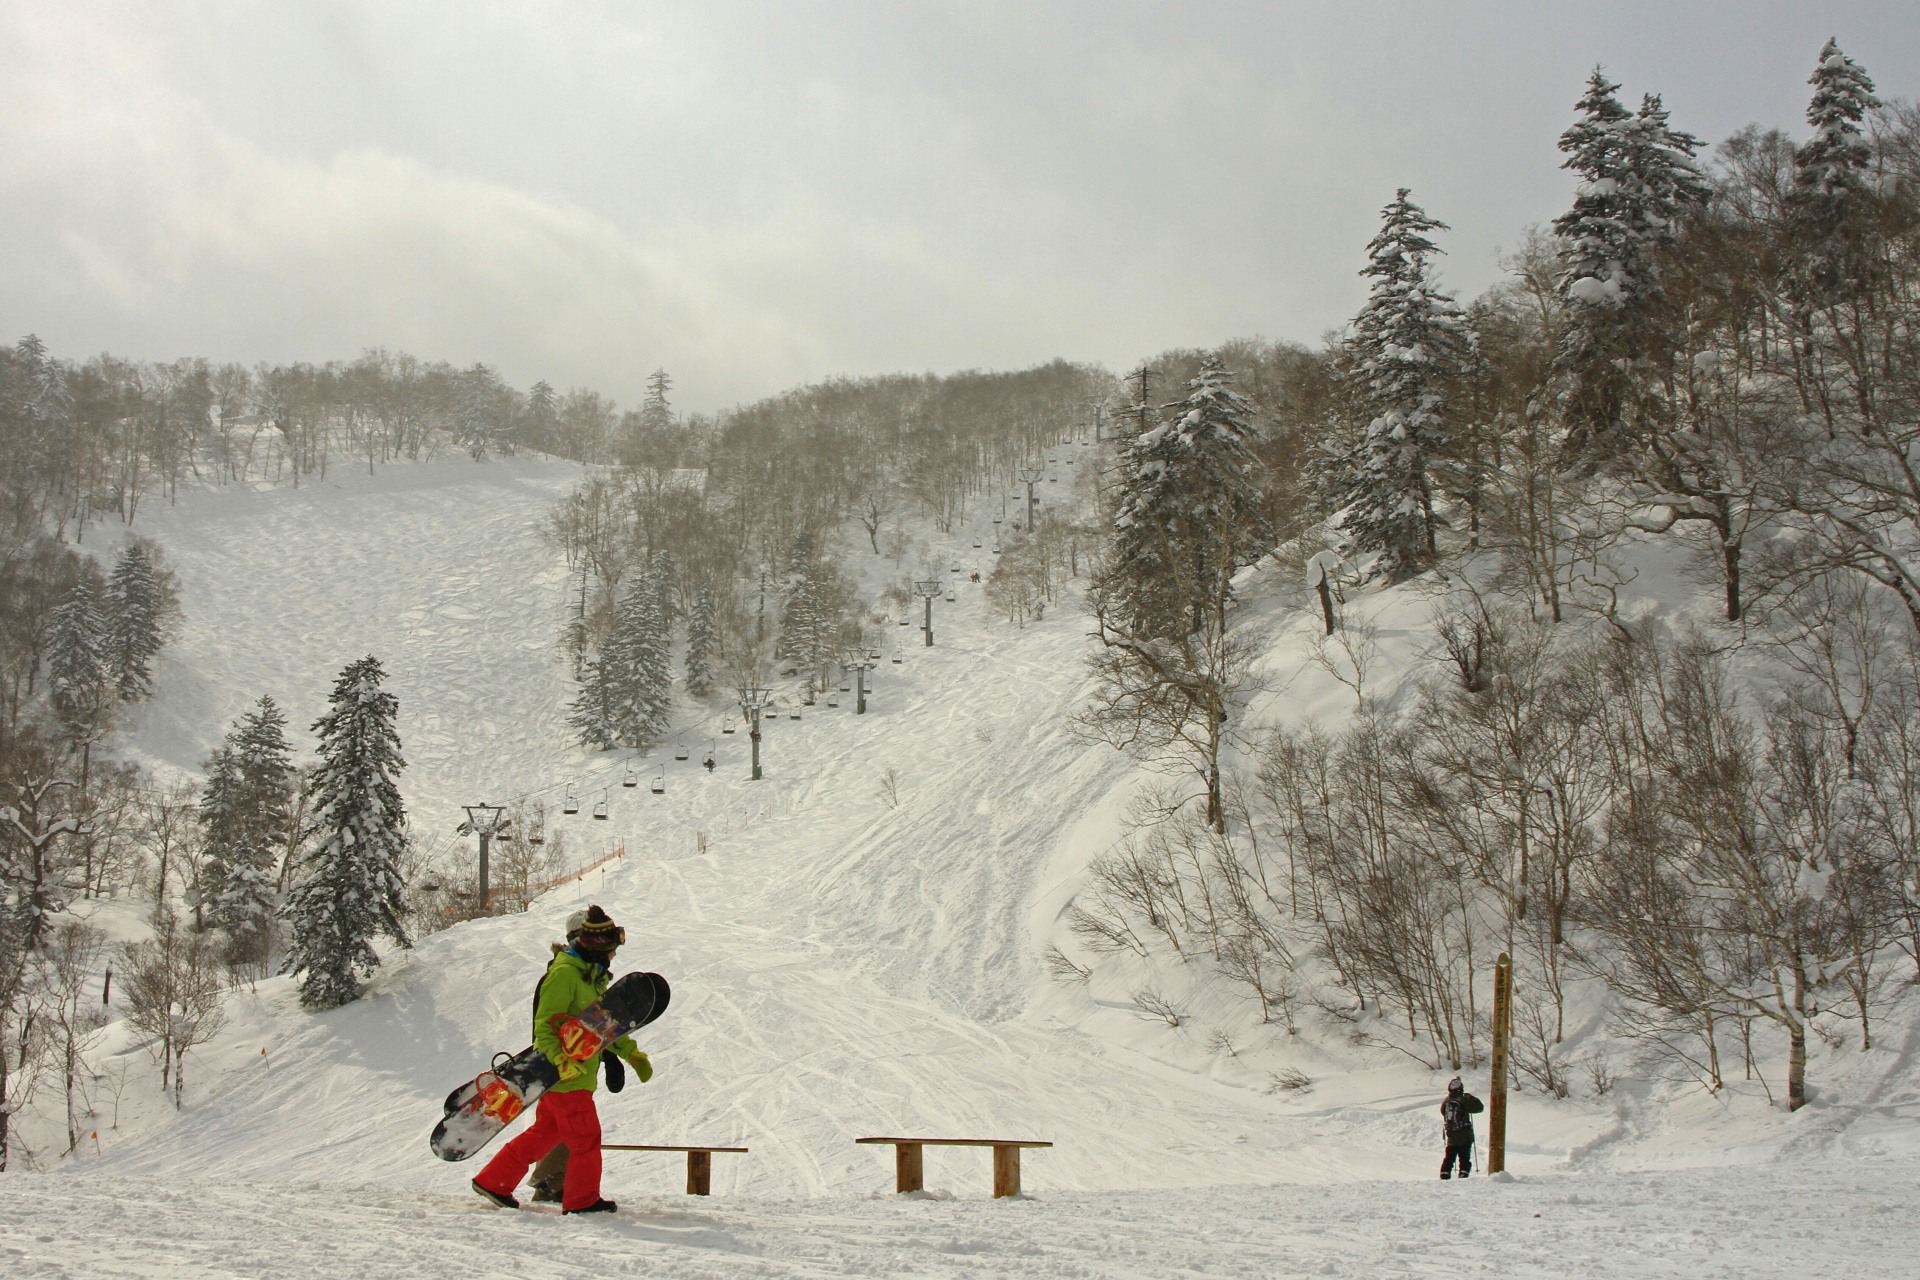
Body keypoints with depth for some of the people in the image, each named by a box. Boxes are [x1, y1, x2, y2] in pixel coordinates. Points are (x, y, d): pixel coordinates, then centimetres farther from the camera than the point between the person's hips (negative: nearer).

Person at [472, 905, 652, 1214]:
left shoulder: (592, 974, 15)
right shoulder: (565, 973, -16)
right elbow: (544, 1025, -21)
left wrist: (631, 1053, 21)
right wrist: (561, 1059, -33)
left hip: (577, 1071, 10)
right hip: (563, 1073, -10)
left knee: (546, 1133, 16)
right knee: (585, 1138, 1)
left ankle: (493, 1181, 23)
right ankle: (582, 1199, 15)